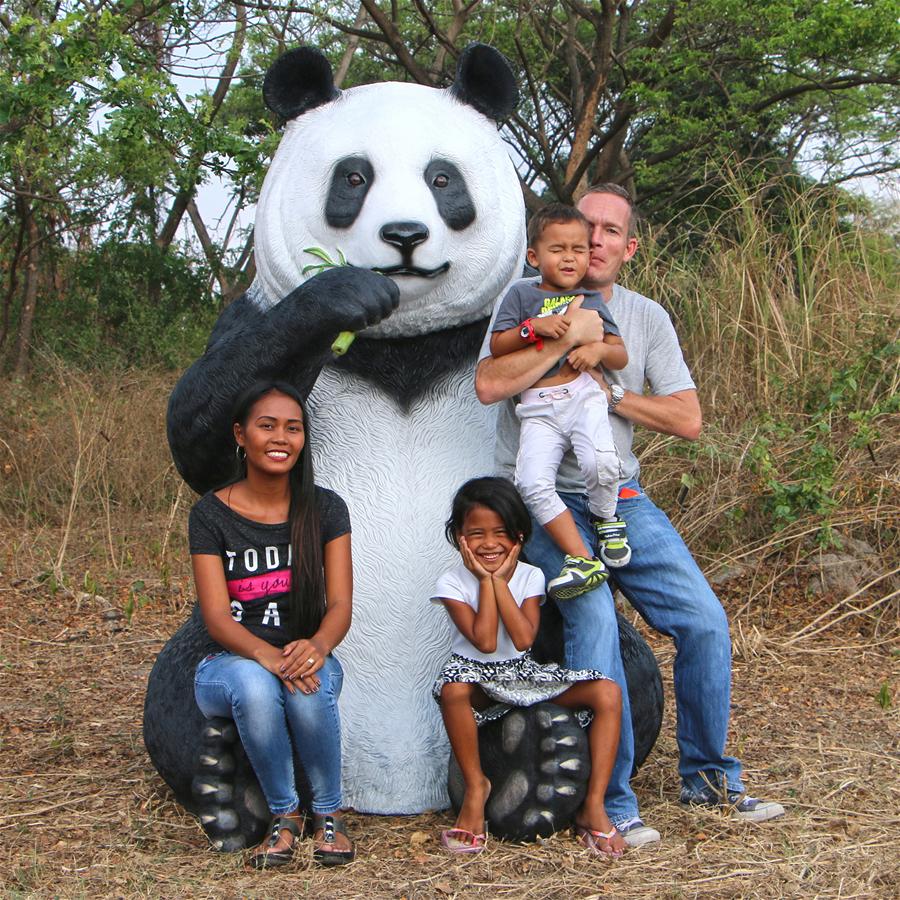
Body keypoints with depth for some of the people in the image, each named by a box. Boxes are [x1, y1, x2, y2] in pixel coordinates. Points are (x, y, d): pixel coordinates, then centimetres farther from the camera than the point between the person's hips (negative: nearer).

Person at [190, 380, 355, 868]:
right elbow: (216, 617, -12)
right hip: (229, 663, -1)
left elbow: (340, 604, -6)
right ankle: (284, 815, -14)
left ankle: (329, 814, -11)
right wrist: (267, 655, -33)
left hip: (306, 657, 1)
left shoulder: (325, 508, 1)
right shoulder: (211, 513, -4)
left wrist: (316, 646, -31)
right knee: (253, 685, -36)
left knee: (311, 684, -34)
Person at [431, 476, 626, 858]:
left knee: (608, 693, -18)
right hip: (478, 676, -3)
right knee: (453, 689, -40)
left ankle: (593, 806, -15)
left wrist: (500, 581, -18)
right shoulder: (452, 583, -9)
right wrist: (485, 581, -18)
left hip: (522, 674, 3)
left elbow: (523, 639, -18)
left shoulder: (530, 577, -3)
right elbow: (485, 641, -21)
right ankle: (475, 787, -17)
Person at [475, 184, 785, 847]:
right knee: (593, 618, -25)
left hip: (624, 500, 4)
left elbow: (688, 421, 1)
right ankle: (610, 802, -13)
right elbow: (489, 385, -19)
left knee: (706, 623, -3)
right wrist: (567, 340, -20)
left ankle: (708, 775, 18)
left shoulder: (646, 317, 8)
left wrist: (608, 390, -9)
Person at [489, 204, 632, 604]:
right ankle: (583, 560, -17)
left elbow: (621, 357, 17)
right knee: (532, 484, -22)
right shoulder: (522, 294, 12)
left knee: (600, 463, -29)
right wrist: (534, 326, -10)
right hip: (538, 409, 0)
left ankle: (606, 518, 5)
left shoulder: (591, 300, 18)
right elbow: (497, 346, 4)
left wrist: (600, 350, -7)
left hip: (584, 395, 0)